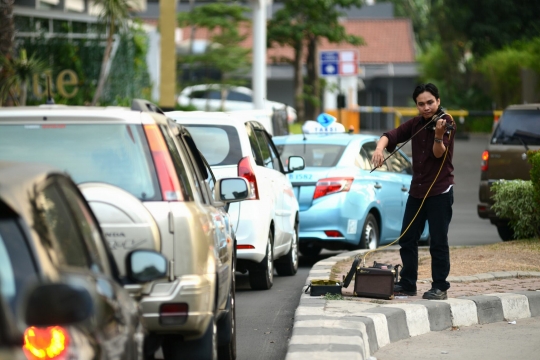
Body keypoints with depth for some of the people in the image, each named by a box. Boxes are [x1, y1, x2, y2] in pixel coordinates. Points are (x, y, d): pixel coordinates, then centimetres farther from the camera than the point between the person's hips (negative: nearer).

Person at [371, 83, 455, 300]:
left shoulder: (446, 123, -9)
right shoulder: (416, 123, 7)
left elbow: (439, 154, -18)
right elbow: (392, 136, 3)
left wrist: (439, 135, -38)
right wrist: (380, 147, -18)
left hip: (440, 190, -6)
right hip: (417, 190, 6)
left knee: (438, 241, -5)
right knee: (407, 239, 9)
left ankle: (440, 287, 1)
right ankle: (407, 284, 18)